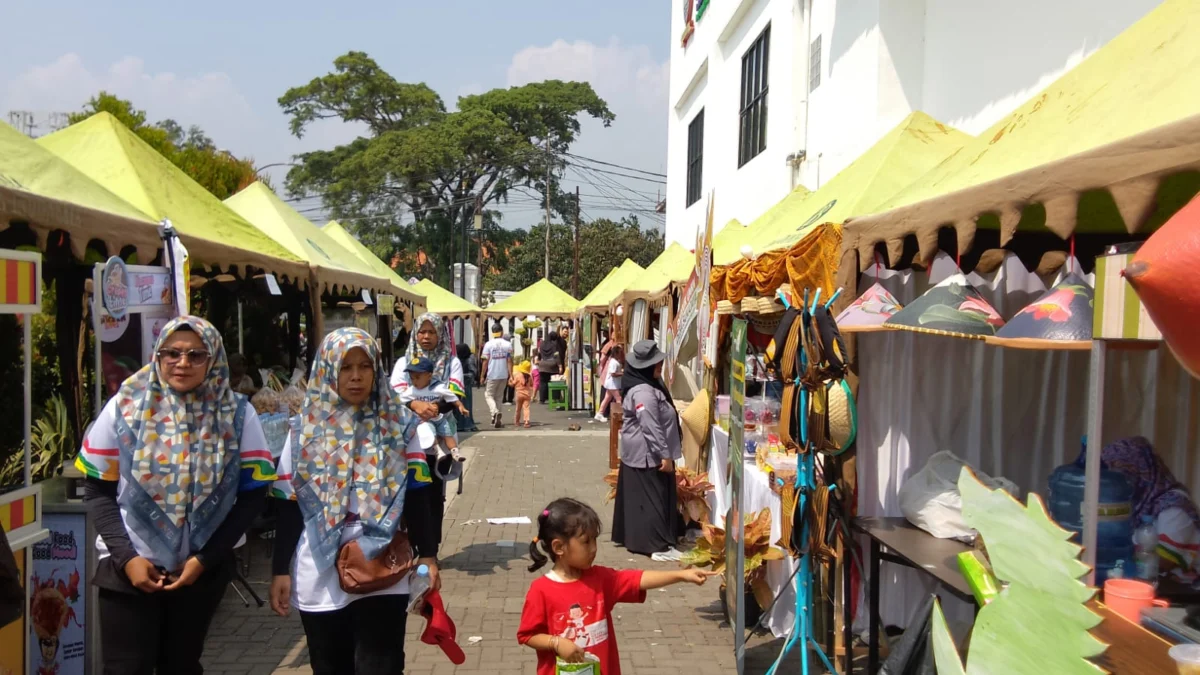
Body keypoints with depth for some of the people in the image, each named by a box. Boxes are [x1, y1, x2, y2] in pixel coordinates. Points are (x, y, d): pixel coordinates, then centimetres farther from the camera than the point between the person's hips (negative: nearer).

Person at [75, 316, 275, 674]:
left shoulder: (238, 414, -5)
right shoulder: (125, 407, -5)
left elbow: (253, 494, -2)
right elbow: (97, 489, 0)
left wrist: (204, 559, -7)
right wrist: (125, 557, -10)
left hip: (204, 569, 1)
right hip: (128, 567, -1)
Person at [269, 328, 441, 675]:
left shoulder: (398, 425, 1)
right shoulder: (305, 428, 3)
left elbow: (416, 498, 5)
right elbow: (289, 507, 4)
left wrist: (427, 555, 0)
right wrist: (280, 570, 2)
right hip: (319, 579, 2)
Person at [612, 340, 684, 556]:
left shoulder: (649, 385, 11)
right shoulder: (643, 392, -23)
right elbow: (651, 428, -26)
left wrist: (665, 453, 22)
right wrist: (665, 455, -23)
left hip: (644, 453, 10)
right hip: (647, 455, -10)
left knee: (638, 497, 16)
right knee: (651, 498, -5)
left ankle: (632, 536, 24)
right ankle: (652, 542, 0)